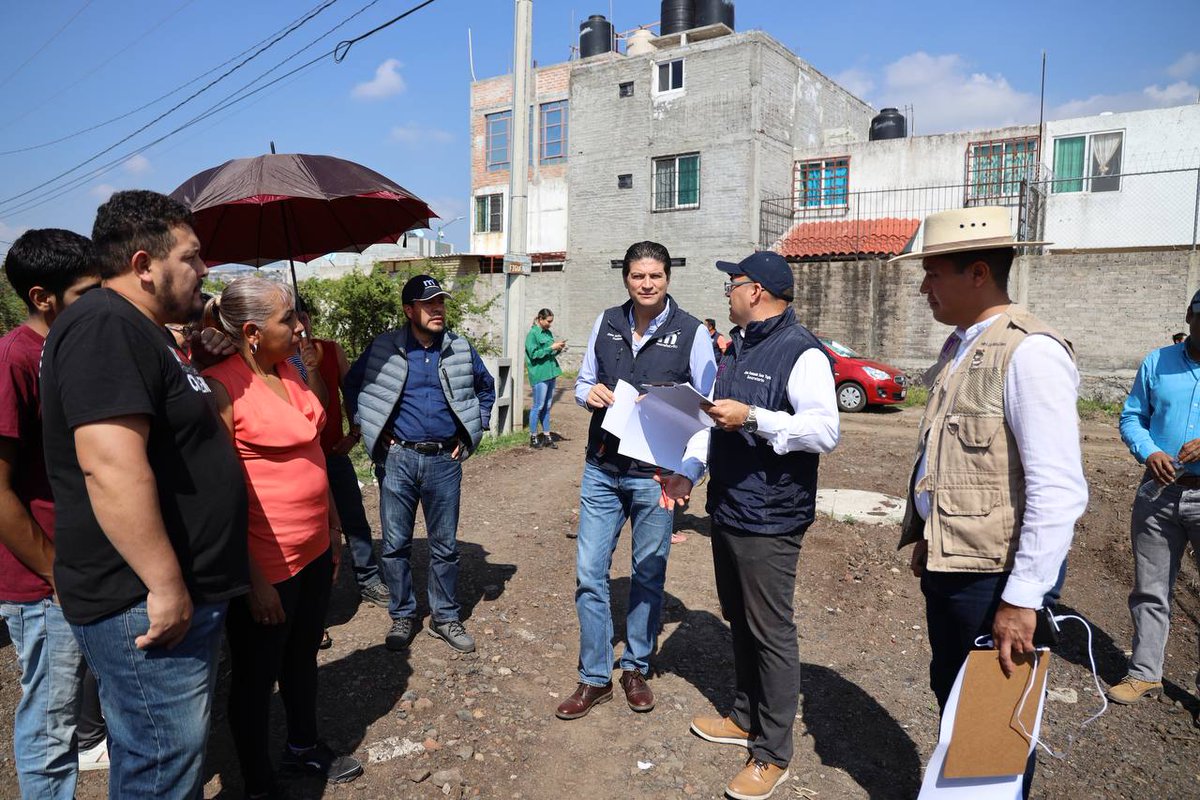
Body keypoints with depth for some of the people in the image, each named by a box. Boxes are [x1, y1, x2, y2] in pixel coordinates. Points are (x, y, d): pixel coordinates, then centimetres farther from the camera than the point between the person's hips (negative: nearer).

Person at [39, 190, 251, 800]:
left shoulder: (139, 332, 16)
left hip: (180, 595, 11)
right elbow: (110, 466, -29)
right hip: (145, 606, -11)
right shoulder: (106, 327, -19)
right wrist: (166, 585, -25)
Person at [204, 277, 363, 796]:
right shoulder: (222, 387, -18)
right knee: (257, 676, 12)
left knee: (304, 655, 24)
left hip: (313, 550, 8)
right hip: (265, 563, -8)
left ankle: (304, 746, 46)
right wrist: (252, 578, -17)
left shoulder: (289, 372, 6)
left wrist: (332, 526, 16)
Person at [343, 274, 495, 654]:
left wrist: (473, 431, 11)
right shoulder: (384, 349, -1)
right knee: (396, 544, 7)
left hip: (445, 460, 1)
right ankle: (403, 616, 24)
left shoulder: (461, 349, 4)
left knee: (445, 545, 9)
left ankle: (445, 618, 23)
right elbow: (351, 384, 13)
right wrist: (362, 424, 6)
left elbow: (486, 387, 19)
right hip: (397, 458, -1)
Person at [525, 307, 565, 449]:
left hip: (550, 373, 8)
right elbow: (534, 354, -14)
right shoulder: (532, 334, -8)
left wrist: (558, 349, 1)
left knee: (547, 406, 11)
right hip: (539, 374, -7)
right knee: (538, 406, -3)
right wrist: (552, 347, -16)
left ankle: (547, 436, 18)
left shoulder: (548, 333, 14)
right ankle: (533, 438, 7)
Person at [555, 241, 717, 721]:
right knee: (589, 572, 3)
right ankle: (595, 678, 18)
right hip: (602, 469, 3)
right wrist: (589, 393, -8)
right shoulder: (606, 323, 6)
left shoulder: (691, 332, -4)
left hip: (656, 476, -2)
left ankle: (636, 669, 30)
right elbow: (582, 384, 16)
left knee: (648, 574, 11)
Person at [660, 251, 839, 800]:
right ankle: (746, 717, 39)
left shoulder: (801, 353, -15)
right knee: (739, 620, 20)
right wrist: (689, 471, 11)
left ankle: (773, 753, 17)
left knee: (771, 632, 2)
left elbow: (825, 430, -23)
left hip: (770, 520, -9)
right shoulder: (736, 346, 14)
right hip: (727, 509, 9)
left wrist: (753, 417, -28)